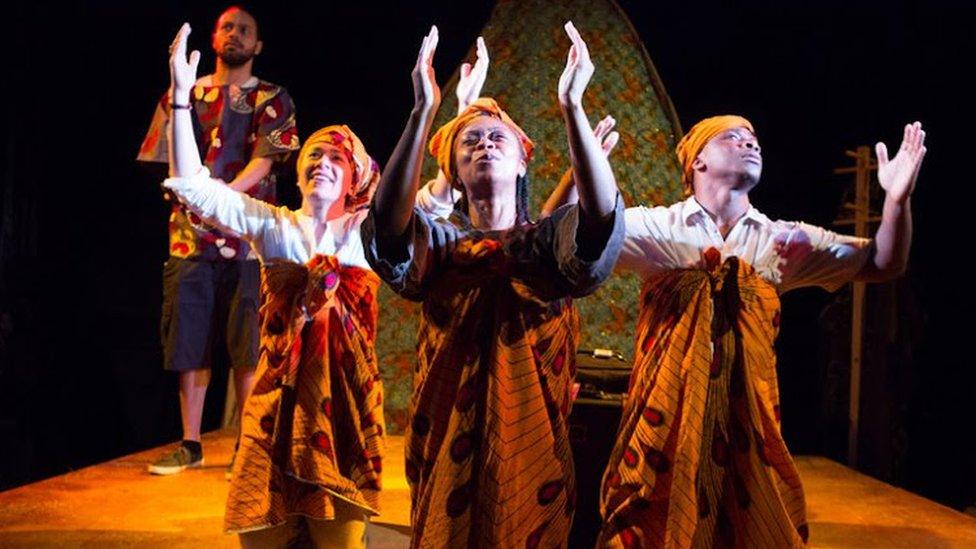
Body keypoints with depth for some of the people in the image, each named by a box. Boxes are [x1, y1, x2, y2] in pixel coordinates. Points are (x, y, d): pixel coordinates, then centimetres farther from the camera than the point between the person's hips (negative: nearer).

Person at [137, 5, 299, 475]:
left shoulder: (272, 101, 7)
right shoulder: (183, 95, 15)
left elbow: (262, 162, -7)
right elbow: (163, 160, 9)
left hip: (247, 238, -2)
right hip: (189, 237, 3)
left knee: (247, 348, -1)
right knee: (190, 344, 5)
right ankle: (190, 445, 16)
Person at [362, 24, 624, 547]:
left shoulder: (549, 243, 0)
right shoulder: (439, 242, 1)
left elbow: (603, 214, -21)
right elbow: (387, 224, -21)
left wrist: (572, 105, -29)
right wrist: (423, 111, -29)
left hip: (532, 440, 0)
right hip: (447, 440, 0)